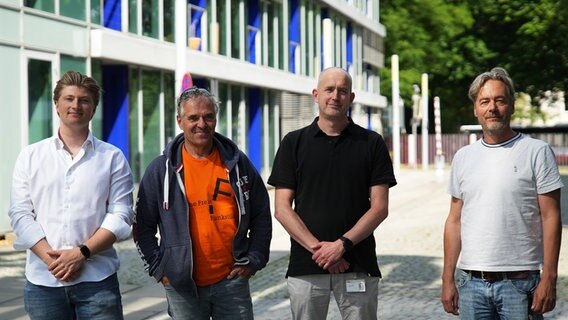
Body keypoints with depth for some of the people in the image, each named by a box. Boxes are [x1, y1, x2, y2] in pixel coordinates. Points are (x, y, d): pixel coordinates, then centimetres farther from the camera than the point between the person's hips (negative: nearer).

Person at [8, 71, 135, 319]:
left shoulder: (112, 158, 6)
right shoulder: (31, 156, 10)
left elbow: (120, 216, -1)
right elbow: (20, 214, 2)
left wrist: (81, 253, -13)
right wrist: (51, 258, -11)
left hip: (97, 280, -1)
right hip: (42, 280, 1)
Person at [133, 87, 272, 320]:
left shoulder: (237, 163, 6)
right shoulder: (161, 169, 1)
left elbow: (262, 216, 12)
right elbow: (143, 226, 4)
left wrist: (254, 260, 4)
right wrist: (159, 268, -3)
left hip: (231, 281, 1)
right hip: (182, 285, -1)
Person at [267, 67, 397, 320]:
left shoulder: (372, 144, 6)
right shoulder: (294, 143, 7)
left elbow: (380, 207, 0)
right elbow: (282, 209, 1)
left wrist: (343, 244, -13)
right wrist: (316, 247, -11)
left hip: (357, 267, 0)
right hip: (305, 266, 1)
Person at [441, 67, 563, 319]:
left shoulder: (536, 152, -1)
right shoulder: (463, 157, 11)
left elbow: (550, 218, -4)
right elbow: (455, 221, 13)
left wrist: (549, 279, -10)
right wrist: (447, 279, 8)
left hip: (519, 282, -4)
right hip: (471, 282, 4)